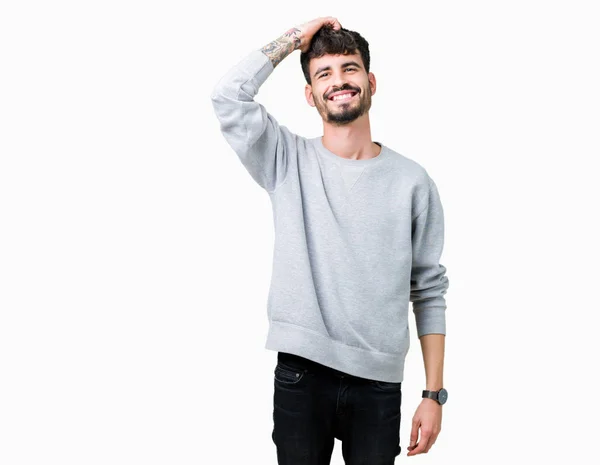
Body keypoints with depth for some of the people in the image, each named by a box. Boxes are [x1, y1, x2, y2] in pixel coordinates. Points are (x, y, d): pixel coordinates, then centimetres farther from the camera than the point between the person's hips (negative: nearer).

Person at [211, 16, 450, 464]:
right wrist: (297, 37, -4)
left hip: (379, 382, 0)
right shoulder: (288, 162, 1)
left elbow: (429, 291, 3)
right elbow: (228, 95, -14)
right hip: (300, 376, 0)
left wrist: (435, 393, -1)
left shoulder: (412, 181, 0)